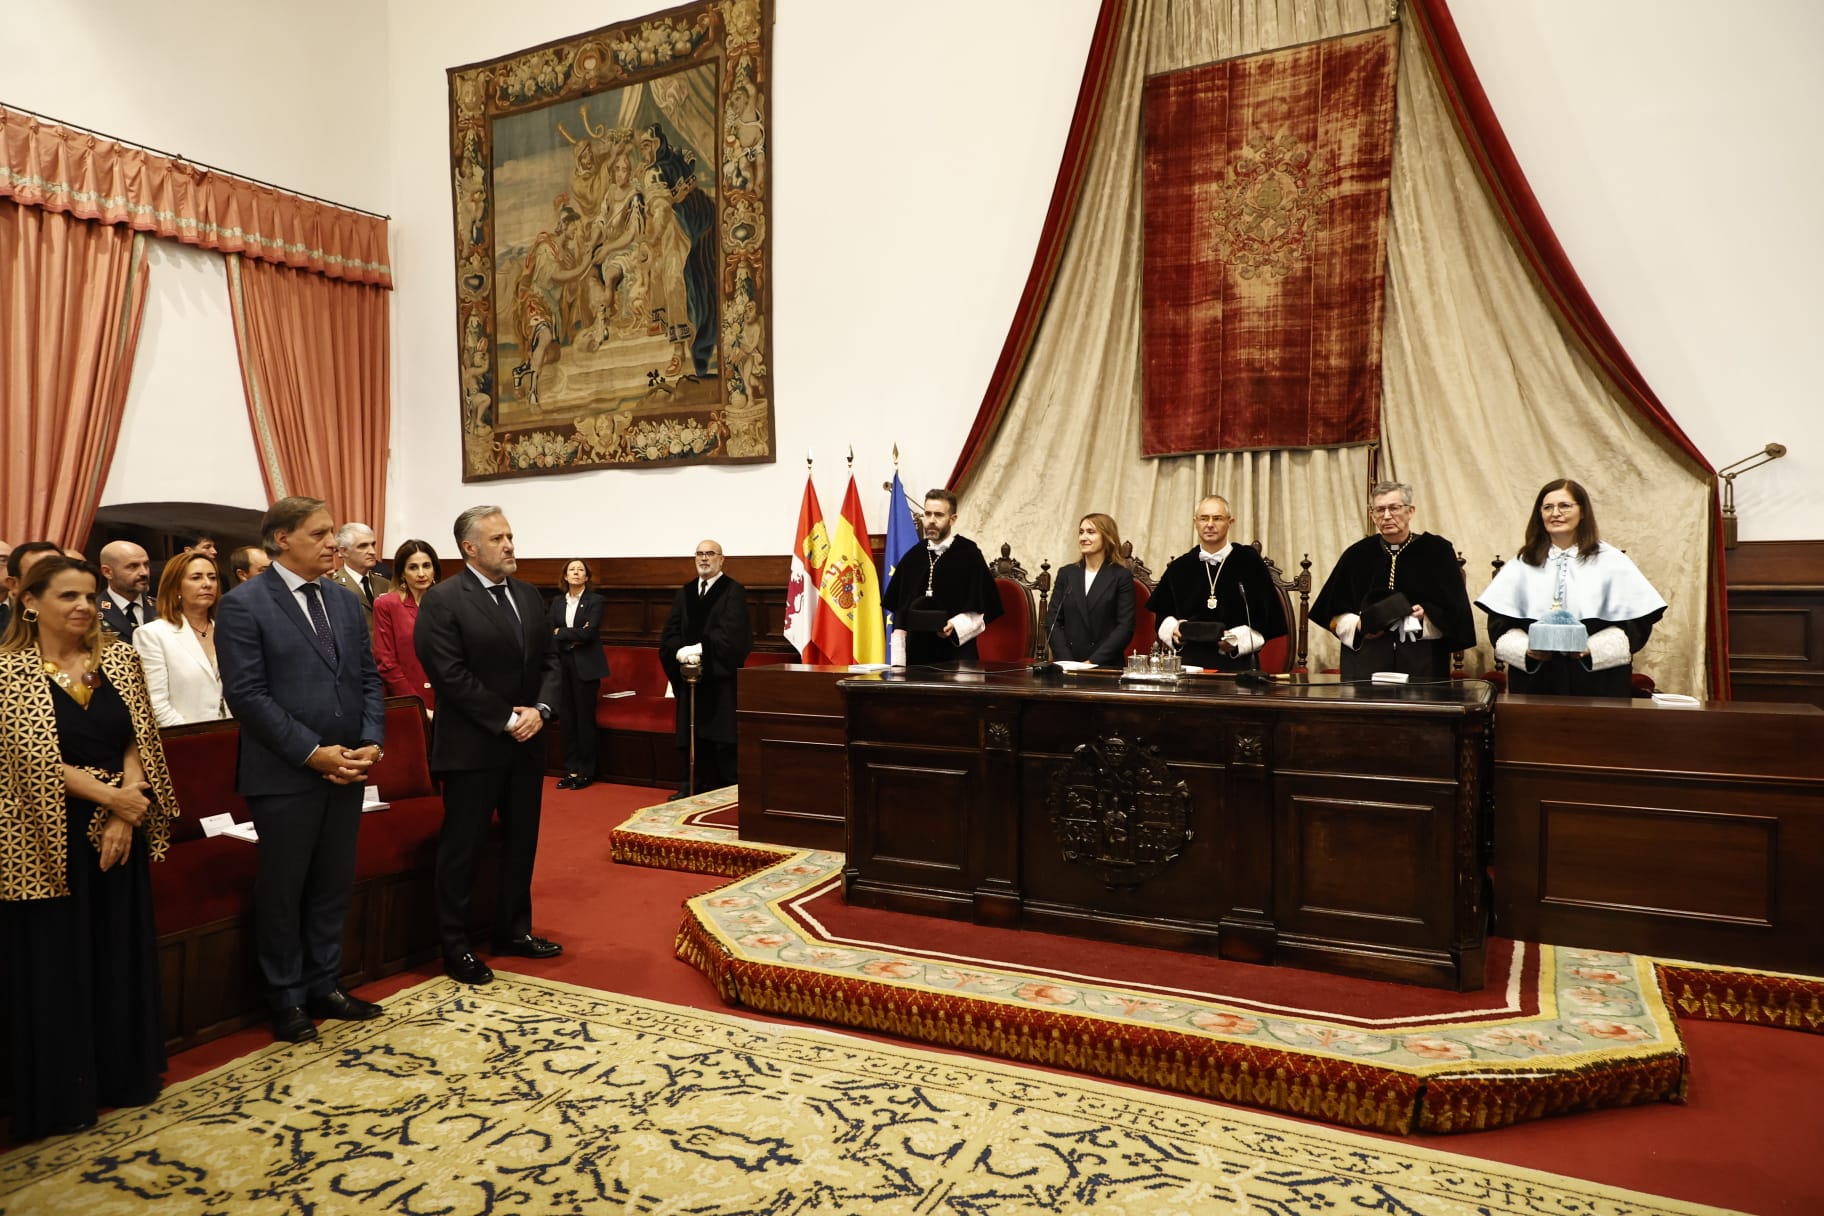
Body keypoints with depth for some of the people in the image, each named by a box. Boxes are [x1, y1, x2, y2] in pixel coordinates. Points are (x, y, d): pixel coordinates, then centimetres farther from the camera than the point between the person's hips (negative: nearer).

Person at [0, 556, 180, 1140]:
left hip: (118, 829, 4)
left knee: (122, 955, 13)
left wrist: (124, 817, -10)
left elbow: (140, 740, 1)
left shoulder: (118, 657, 3)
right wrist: (113, 798, -14)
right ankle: (63, 1094, 22)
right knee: (55, 964, 7)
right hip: (47, 838, -4)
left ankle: (126, 1073, 29)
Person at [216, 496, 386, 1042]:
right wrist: (313, 752, -18)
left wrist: (370, 743, -5)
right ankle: (287, 999, 24)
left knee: (333, 885, 14)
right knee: (282, 889, 9)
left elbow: (369, 679, 10)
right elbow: (247, 694, -14)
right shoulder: (243, 604, -8)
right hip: (284, 774, -5)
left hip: (346, 770, 5)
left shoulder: (347, 601, 10)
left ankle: (324, 985, 29)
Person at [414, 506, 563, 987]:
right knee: (461, 848, 5)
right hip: (472, 746, -6)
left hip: (526, 743, 7)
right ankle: (455, 946, 18)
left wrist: (540, 709, -8)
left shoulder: (528, 595, 10)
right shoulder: (443, 600, -11)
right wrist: (506, 719, -17)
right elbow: (451, 675, -17)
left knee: (522, 841, 14)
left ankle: (514, 930, 29)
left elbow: (549, 659, 9)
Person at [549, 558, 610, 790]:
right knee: (566, 718, 5)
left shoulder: (595, 600, -3)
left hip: (585, 666, -4)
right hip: (563, 664, 4)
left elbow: (589, 632, -15)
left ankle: (586, 772, 9)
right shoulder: (557, 602, 11)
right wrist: (574, 638, -12)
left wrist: (562, 633, -6)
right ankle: (571, 769, 13)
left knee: (585, 718, 0)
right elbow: (550, 633, 1)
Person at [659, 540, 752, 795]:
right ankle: (691, 788, 16)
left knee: (721, 735, -3)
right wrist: (680, 651, -12)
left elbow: (730, 633, -15)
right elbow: (670, 632, 8)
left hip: (721, 676, -5)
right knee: (692, 735, 8)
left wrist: (700, 649, -20)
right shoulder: (684, 593, 15)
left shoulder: (734, 591, -3)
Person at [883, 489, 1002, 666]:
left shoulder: (969, 555, -4)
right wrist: (898, 662, 4)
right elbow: (899, 611, 12)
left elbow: (983, 609, -3)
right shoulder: (912, 559, 9)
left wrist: (955, 626, -21)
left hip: (957, 654, -4)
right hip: (917, 655, 4)